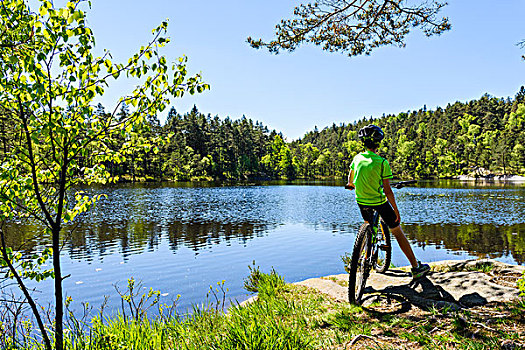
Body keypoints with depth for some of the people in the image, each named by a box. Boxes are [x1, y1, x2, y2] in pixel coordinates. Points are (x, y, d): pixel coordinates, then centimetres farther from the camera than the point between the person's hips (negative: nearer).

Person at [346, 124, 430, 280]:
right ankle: (416, 267, 16)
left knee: (367, 226, 33)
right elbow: (387, 191, -16)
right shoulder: (382, 162, -17)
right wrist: (396, 211, -7)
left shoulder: (357, 158, -2)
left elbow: (350, 179, 15)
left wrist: (351, 185, 39)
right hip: (379, 202, -5)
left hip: (361, 201, 5)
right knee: (398, 233, 8)